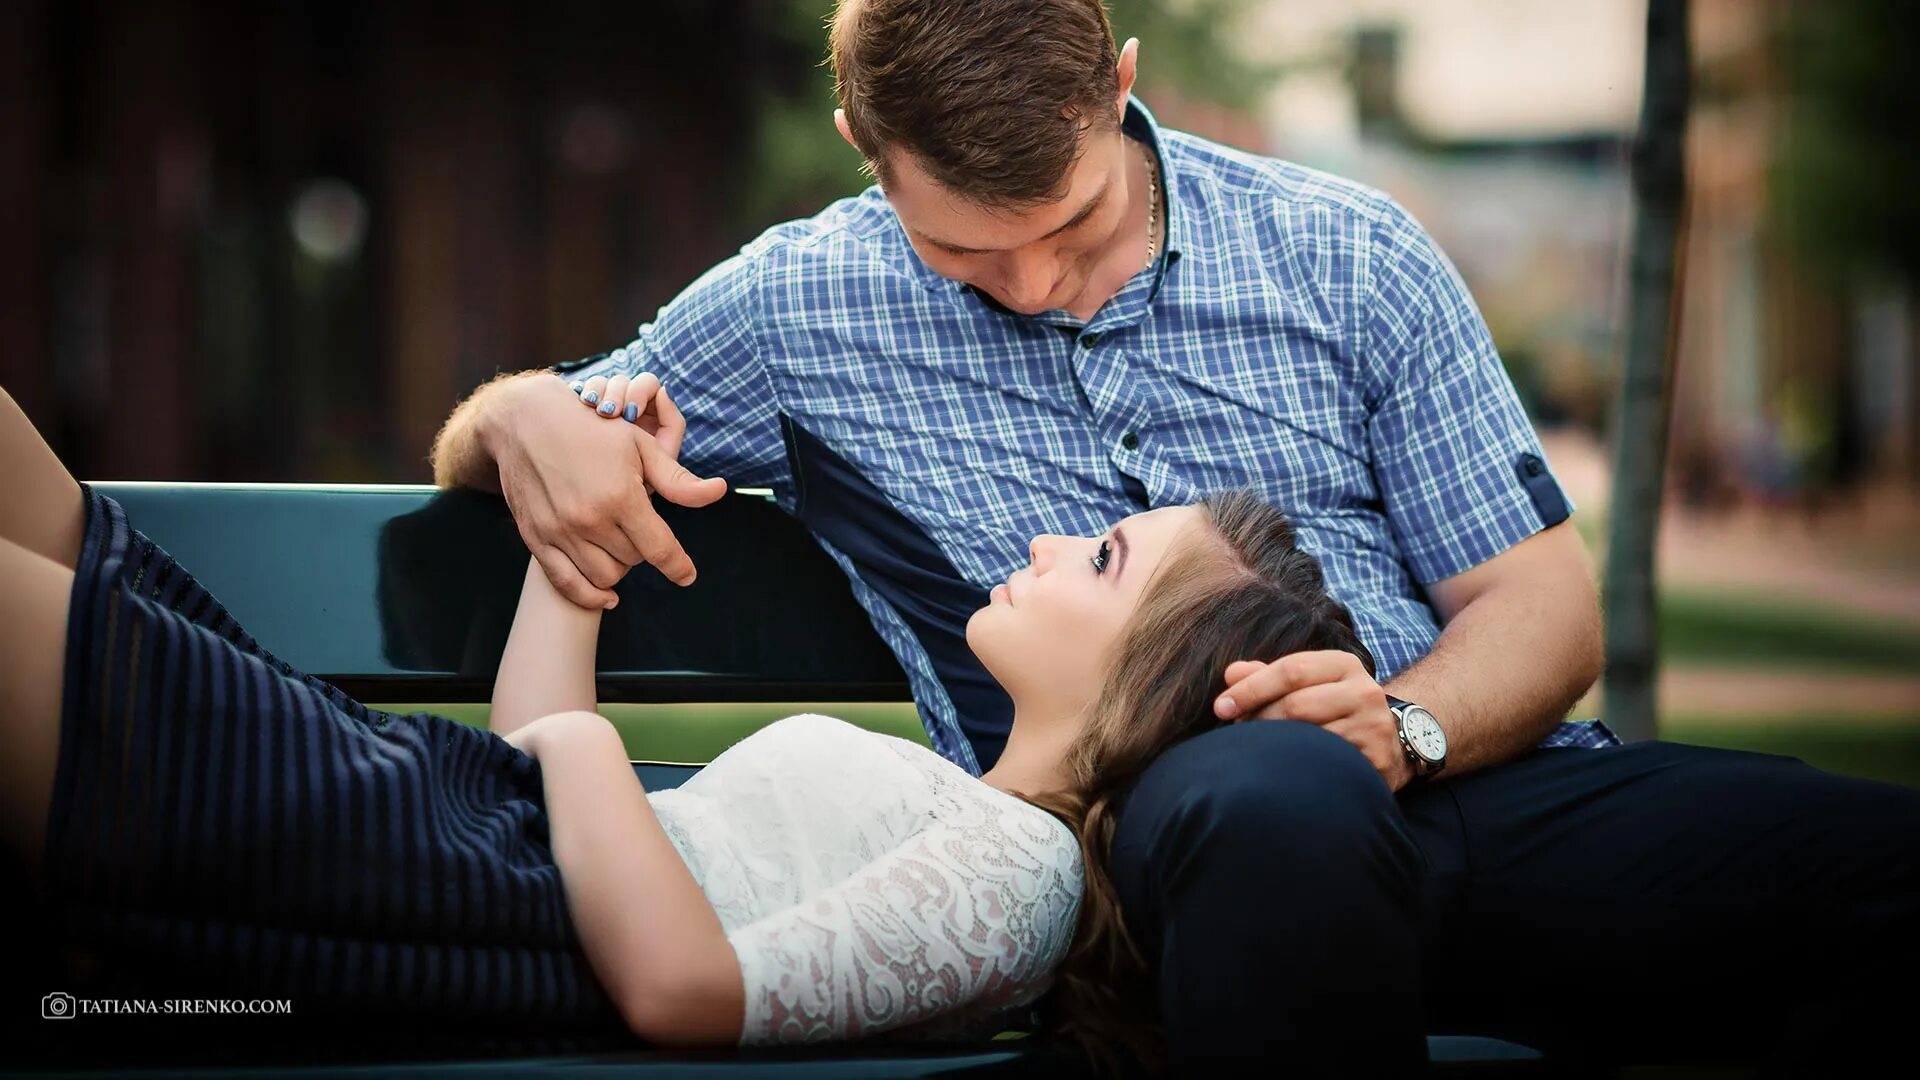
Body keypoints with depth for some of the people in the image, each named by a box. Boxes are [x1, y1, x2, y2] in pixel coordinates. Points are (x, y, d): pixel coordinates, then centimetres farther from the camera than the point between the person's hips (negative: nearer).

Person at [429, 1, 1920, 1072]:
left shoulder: (1351, 258, 10)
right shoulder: (798, 308, 10)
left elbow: (1544, 605, 12)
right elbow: (474, 439, 23)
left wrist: (1406, 724, -11)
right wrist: (535, 425, -3)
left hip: (1462, 769, 2)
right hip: (1135, 832, -1)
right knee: (1277, 796, -42)